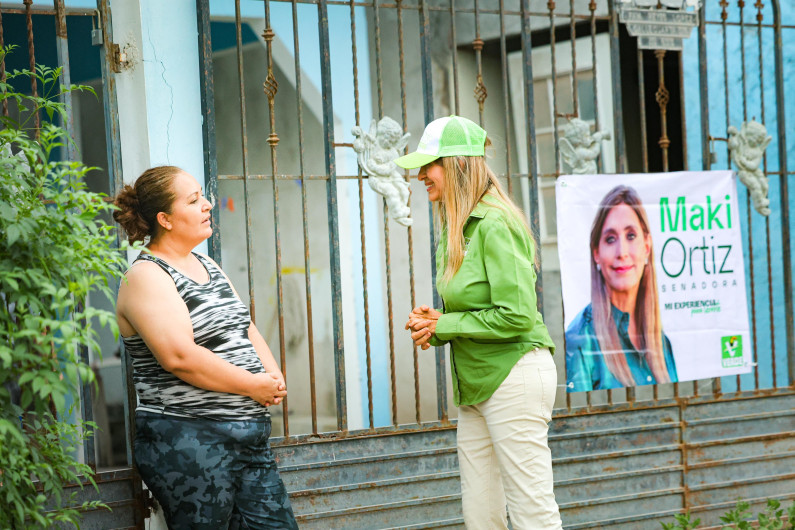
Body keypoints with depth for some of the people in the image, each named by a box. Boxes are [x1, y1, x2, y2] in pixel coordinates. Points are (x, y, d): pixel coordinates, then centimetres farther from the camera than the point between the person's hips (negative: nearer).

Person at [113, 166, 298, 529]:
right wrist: (254, 386, -16)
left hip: (248, 433, 8)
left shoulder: (207, 266, 17)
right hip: (187, 441, -8)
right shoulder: (146, 277, -11)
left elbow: (245, 328, 20)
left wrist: (273, 376, 0)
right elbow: (179, 357, -22)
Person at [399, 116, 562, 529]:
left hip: (512, 375, -10)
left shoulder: (495, 225, -16)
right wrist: (432, 324, 2)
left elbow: (516, 316, -21)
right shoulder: (455, 229, 13)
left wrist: (443, 325, -12)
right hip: (475, 383, 10)